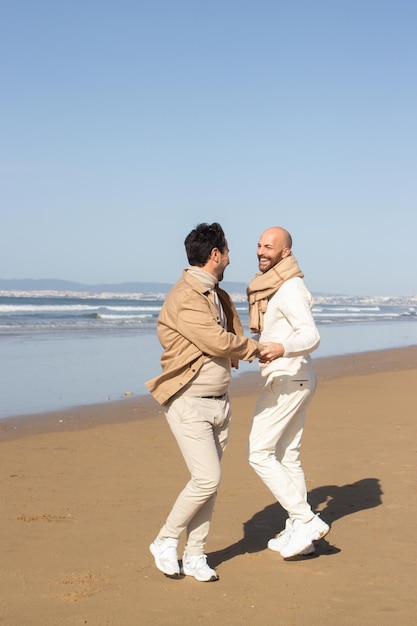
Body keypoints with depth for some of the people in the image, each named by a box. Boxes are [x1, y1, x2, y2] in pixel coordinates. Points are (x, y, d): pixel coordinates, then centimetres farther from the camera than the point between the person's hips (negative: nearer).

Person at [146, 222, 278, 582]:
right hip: (189, 403, -8)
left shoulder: (217, 295, 13)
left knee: (210, 483, 8)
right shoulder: (184, 297, -17)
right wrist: (257, 349, -6)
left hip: (219, 401, 8)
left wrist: (234, 351, 8)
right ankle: (166, 542, 6)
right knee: (206, 479, -13)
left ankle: (195, 556, 16)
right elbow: (217, 341, -23)